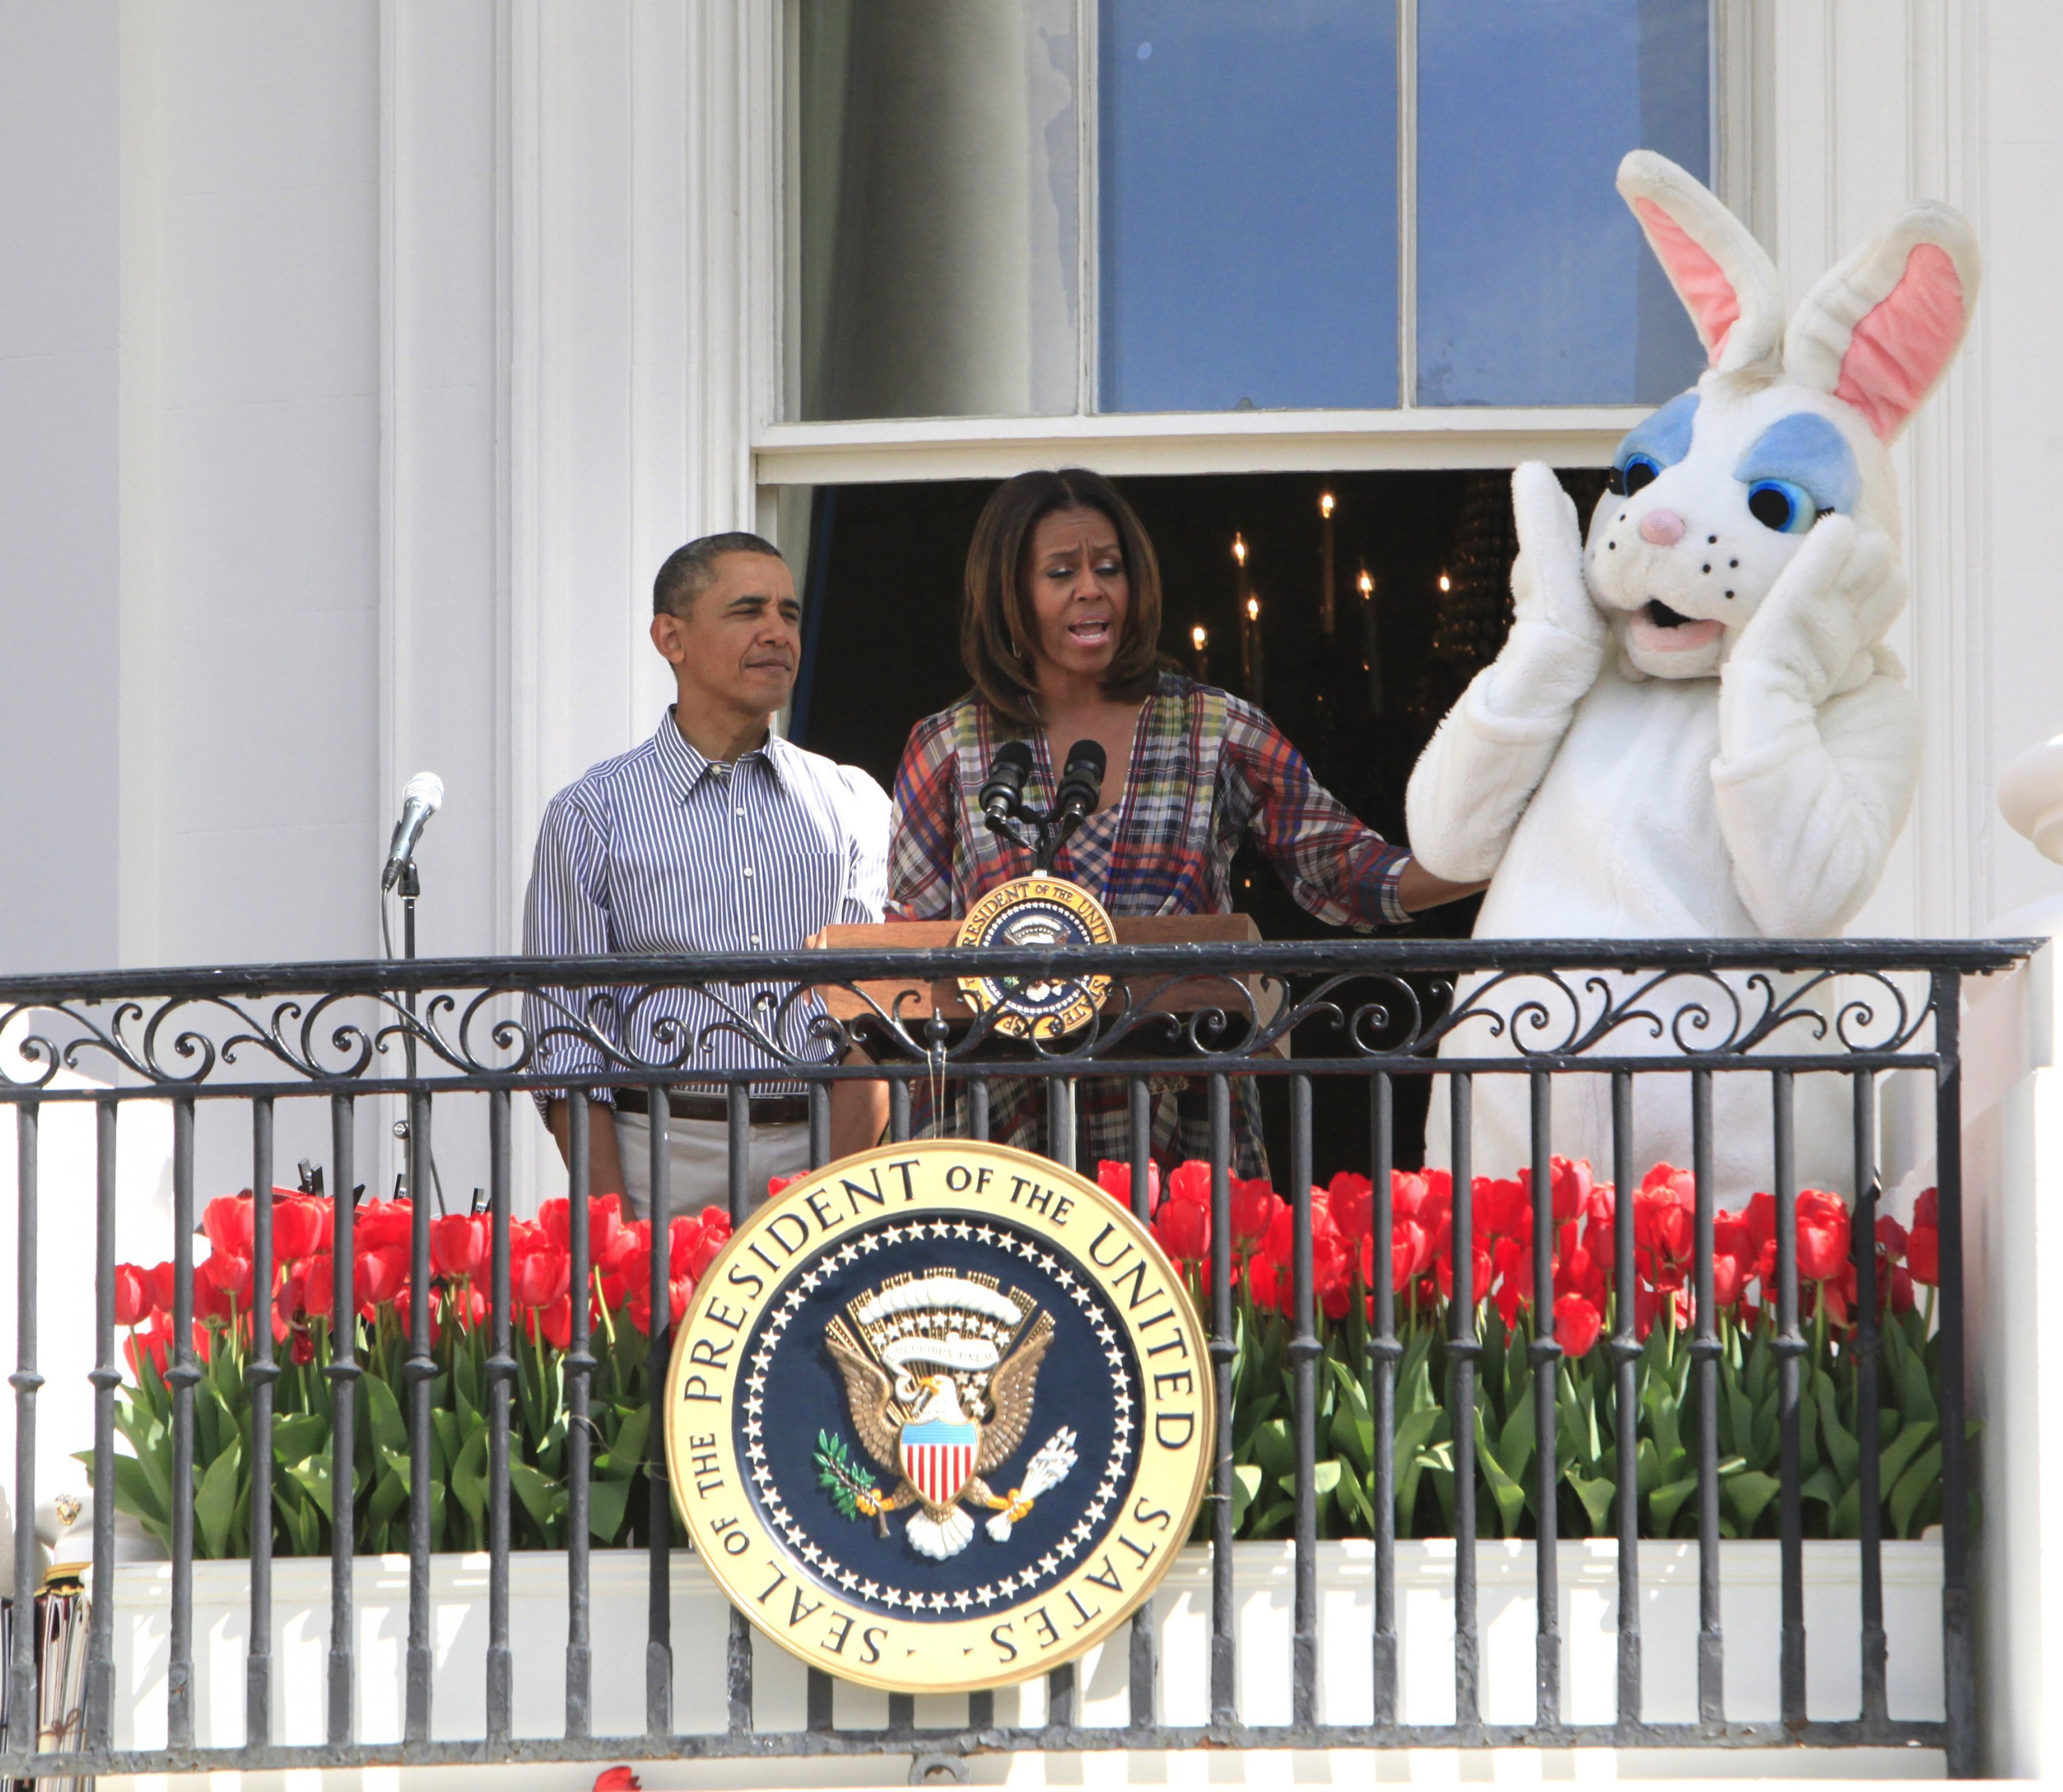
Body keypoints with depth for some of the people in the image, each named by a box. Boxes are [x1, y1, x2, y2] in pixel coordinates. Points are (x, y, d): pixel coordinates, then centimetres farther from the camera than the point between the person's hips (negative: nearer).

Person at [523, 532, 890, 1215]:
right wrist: (613, 1229, -9)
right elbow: (566, 1038, 2)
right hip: (665, 1158, -2)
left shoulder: (852, 805, 14)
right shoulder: (594, 815, 7)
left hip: (822, 1156, 2)